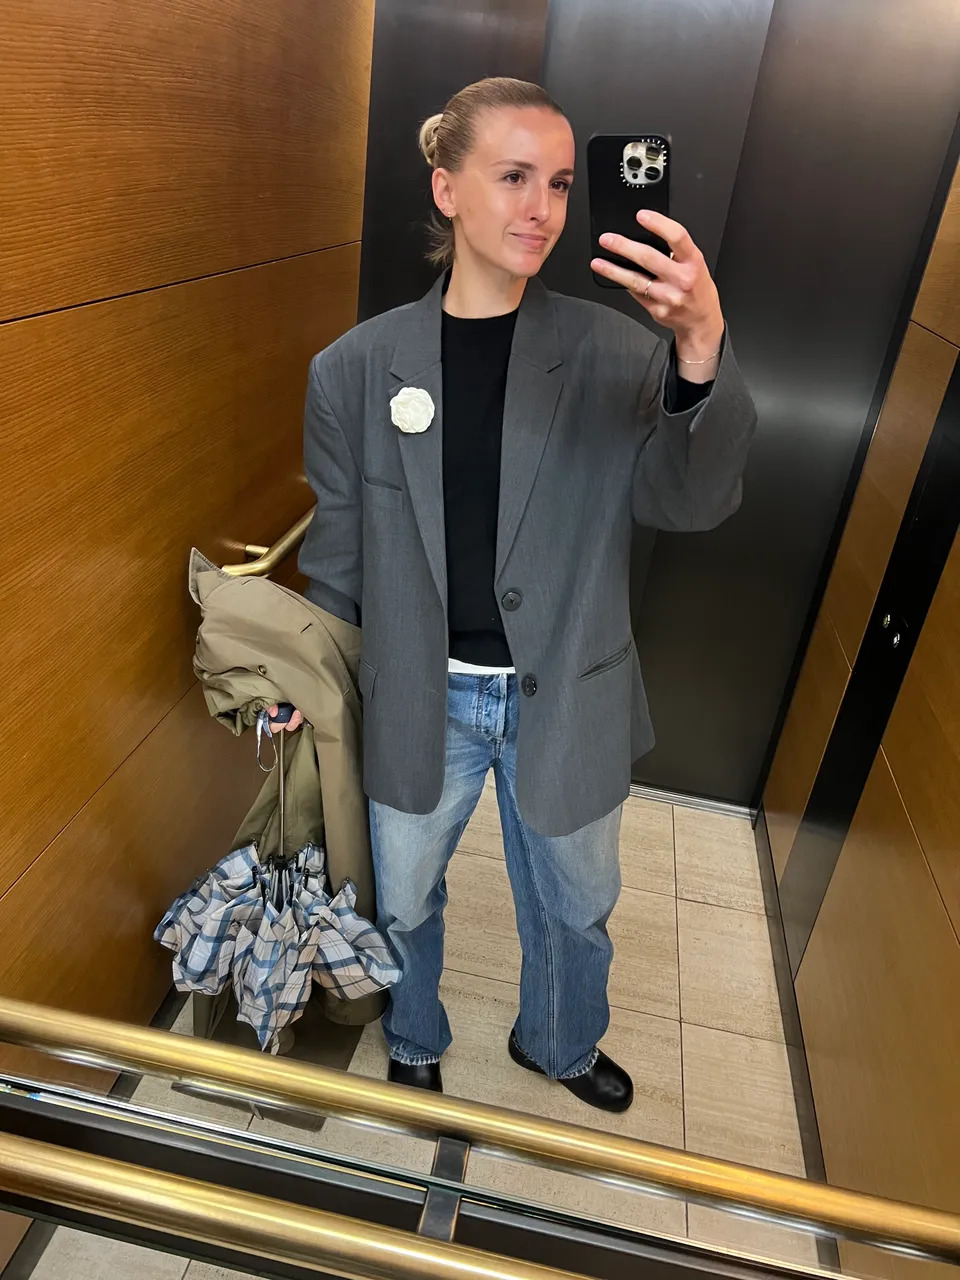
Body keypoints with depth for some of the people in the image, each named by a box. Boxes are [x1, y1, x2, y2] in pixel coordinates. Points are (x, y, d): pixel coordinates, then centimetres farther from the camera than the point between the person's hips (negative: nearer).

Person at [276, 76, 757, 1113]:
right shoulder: (354, 368, -8)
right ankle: (415, 1045, 57)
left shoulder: (613, 354, -9)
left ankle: (556, 1043, 58)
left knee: (572, 908, 23)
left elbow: (690, 502, -21)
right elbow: (336, 556, 1)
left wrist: (701, 347, -38)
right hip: (418, 698, 0)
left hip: (566, 701, 1)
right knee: (403, 902, 22)